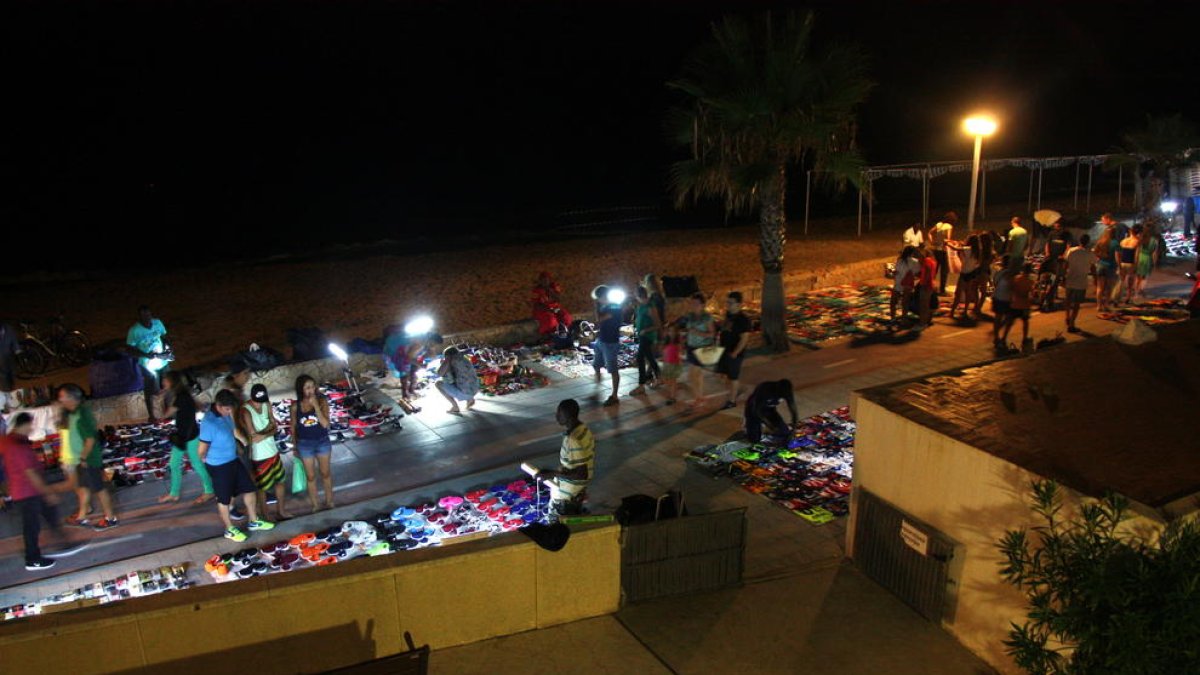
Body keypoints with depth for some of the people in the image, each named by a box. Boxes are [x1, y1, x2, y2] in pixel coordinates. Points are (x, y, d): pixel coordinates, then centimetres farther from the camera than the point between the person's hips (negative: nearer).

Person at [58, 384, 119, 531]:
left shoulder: (82, 415, -24)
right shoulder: (72, 413, 5)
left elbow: (90, 439, -24)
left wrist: (83, 458, -19)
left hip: (89, 459, -9)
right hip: (81, 458, 9)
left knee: (98, 488, 1)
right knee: (84, 486, 18)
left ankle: (110, 518, 12)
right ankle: (81, 517, 31)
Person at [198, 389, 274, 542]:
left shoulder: (226, 414, -5)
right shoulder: (209, 422, -31)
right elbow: (202, 449, -20)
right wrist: (205, 459, -4)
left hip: (234, 460, 8)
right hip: (219, 466, -8)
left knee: (249, 489, 18)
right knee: (224, 499, 13)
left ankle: (253, 522, 37)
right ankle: (230, 530, 33)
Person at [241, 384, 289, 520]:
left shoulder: (267, 404, -1)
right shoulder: (245, 411, -22)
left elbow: (275, 428, -2)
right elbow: (253, 435, -22)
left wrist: (263, 435, -21)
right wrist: (268, 427, -10)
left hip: (273, 451, 7)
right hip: (259, 456, -7)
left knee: (280, 481, 18)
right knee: (262, 487, 9)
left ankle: (281, 511, 36)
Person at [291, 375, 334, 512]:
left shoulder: (322, 401, -13)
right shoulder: (295, 406, -10)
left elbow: (325, 424, -22)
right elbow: (293, 427, 1)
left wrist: (315, 405, -29)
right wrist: (295, 447, 4)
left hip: (322, 442, 0)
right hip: (305, 444, 0)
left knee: (325, 473, 15)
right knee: (311, 476, 12)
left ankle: (329, 500, 34)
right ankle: (314, 504, 27)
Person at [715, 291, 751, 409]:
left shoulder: (743, 319, -20)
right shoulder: (728, 314, 4)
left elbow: (744, 339, -21)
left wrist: (734, 353, -20)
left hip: (734, 353, -8)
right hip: (724, 350, 8)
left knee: (732, 377, 4)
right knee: (723, 373, 16)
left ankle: (732, 401, 18)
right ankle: (734, 392, 37)